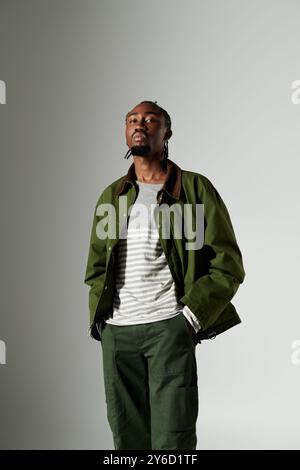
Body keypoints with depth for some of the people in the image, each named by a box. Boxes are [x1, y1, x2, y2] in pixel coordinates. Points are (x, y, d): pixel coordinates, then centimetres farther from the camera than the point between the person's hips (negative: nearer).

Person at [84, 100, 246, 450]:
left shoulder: (195, 188, 4)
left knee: (172, 439, -6)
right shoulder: (111, 196, 16)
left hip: (170, 327, -4)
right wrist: (99, 319, 6)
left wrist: (191, 318, -10)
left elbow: (228, 264, -1)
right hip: (115, 331, 4)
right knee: (127, 438, 8)